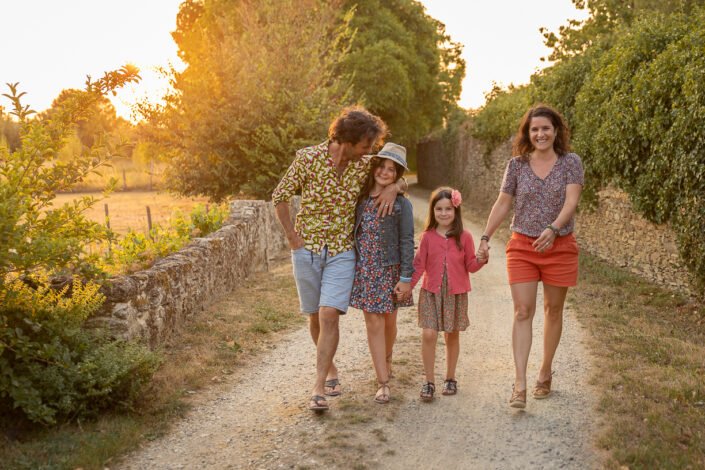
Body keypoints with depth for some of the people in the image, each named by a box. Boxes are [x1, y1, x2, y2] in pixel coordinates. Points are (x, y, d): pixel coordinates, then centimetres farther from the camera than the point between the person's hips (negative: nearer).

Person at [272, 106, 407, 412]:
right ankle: (330, 369, 33)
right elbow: (279, 197, 0)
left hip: (342, 251, 0)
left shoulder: (364, 165, 0)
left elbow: (400, 181, 15)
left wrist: (393, 188, -9)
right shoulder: (308, 158, -9)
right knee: (315, 317, 10)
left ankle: (318, 387, -10)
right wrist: (293, 237, -5)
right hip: (307, 249, 0)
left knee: (329, 314, -14)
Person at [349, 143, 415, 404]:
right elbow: (353, 234, 10)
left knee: (389, 322, 13)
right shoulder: (360, 199, 3)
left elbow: (406, 242, -6)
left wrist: (406, 278, -10)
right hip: (365, 269, 2)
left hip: (390, 269, -1)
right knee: (373, 324, -2)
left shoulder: (401, 203, -6)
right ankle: (383, 383, 3)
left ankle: (386, 360, 43)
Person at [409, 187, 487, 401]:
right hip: (431, 292, 0)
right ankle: (429, 381, 2)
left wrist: (480, 260, -14)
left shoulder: (464, 237, 0)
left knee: (452, 335, 10)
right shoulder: (427, 237, 1)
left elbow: (470, 266, 6)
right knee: (429, 335, -10)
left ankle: (450, 378, 26)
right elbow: (419, 264, 4)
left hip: (456, 294, 0)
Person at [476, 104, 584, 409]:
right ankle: (519, 385, -10)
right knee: (523, 311, -7)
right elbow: (502, 203, 8)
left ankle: (545, 373, 28)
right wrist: (485, 237, 1)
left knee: (553, 310, 10)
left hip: (559, 246, 0)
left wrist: (552, 229, -30)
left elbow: (571, 201, -13)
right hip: (522, 246, 1)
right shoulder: (517, 164, 4)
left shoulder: (571, 162, -1)